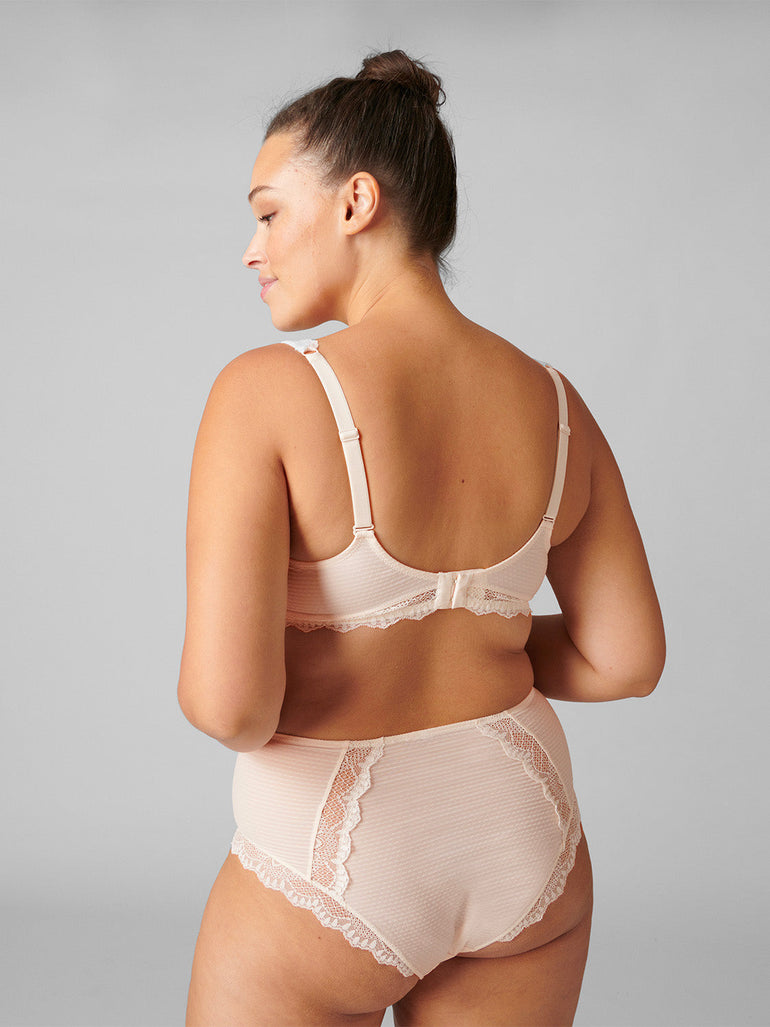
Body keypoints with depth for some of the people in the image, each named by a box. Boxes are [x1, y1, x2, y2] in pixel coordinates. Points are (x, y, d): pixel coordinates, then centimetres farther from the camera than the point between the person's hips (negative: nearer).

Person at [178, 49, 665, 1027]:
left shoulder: (265, 393, -22)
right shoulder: (554, 404, -5)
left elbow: (227, 699, -27)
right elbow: (626, 656, 1)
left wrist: (243, 709, -3)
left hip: (333, 871, -4)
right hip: (525, 849, 5)